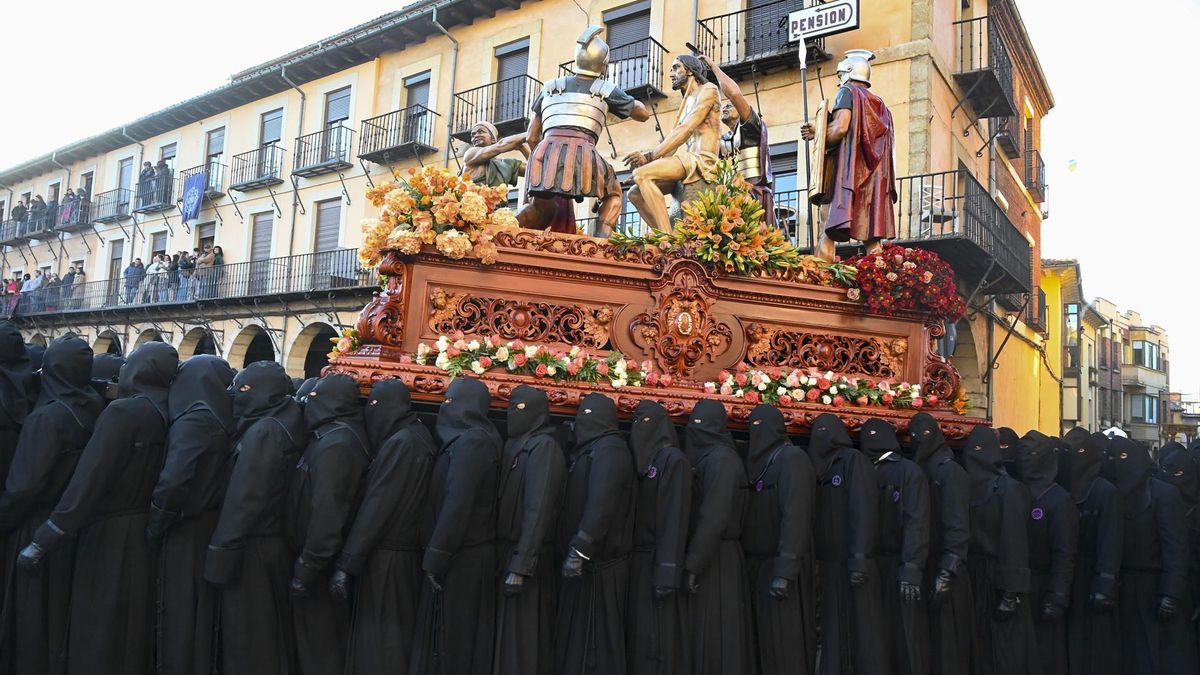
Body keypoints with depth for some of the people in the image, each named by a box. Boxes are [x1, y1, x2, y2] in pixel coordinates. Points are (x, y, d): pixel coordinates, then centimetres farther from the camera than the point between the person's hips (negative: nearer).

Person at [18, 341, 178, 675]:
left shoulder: (123, 412, -17)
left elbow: (88, 481, -21)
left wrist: (42, 541, -18)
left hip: (111, 537, -6)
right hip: (148, 535, 7)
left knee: (98, 635, 6)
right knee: (134, 630, 19)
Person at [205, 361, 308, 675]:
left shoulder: (262, 432, -19)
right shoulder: (286, 427, 8)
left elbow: (243, 499, -23)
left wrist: (221, 553, -19)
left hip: (252, 549, -9)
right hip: (274, 541, 9)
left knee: (246, 640, 3)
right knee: (271, 633, 18)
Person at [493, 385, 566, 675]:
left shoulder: (543, 447, -12)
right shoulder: (516, 445, 15)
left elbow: (537, 509, -20)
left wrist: (520, 565, -25)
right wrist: (508, 556, 9)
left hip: (524, 553, -8)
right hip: (509, 548, 8)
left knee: (521, 635, -1)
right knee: (509, 632, 14)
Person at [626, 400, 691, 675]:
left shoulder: (673, 459, -8)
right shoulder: (637, 458, 15)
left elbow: (675, 517, -16)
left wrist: (667, 573, -21)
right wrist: (626, 559, 8)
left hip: (657, 561, -7)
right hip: (635, 560, 8)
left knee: (657, 638, -4)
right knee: (636, 633, 10)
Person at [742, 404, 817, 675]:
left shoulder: (792, 458, -9)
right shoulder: (755, 461, 15)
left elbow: (794, 514, -18)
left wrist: (784, 571, -25)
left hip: (778, 565, -7)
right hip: (754, 564, 8)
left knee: (783, 645, -4)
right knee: (761, 641, 10)